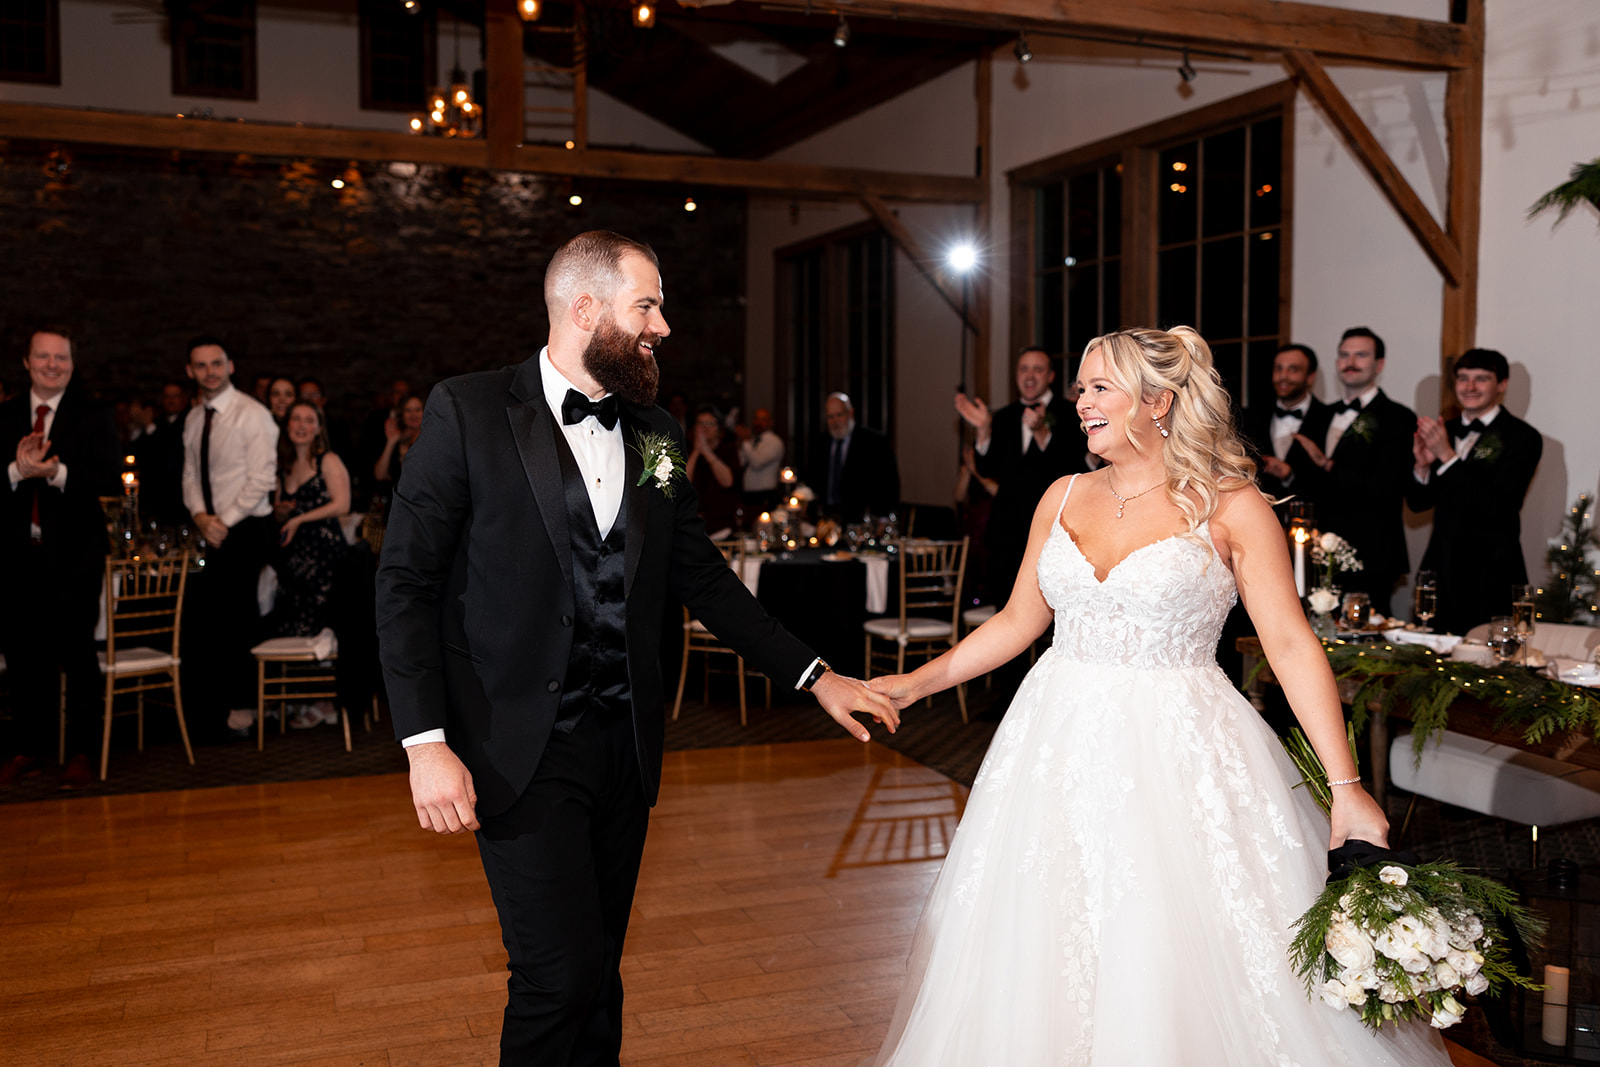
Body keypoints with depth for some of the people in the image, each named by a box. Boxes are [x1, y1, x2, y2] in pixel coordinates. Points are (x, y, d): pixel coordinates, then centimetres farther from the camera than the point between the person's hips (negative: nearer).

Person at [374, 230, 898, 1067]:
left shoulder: (655, 432, 7)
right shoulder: (468, 412, -7)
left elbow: (702, 579, 13)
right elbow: (406, 581, -7)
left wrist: (814, 677, 9)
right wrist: (425, 743, -15)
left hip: (625, 740, 5)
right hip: (522, 747, -4)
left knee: (599, 965, 13)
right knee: (560, 971, -6)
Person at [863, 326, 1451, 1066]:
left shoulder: (1231, 508, -5)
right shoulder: (1063, 499, 8)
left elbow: (1292, 647, -8)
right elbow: (1017, 622, 13)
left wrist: (1346, 786, -12)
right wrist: (916, 684, 8)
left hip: (1179, 754, -4)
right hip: (1063, 745, 4)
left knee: (1178, 962, 0)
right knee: (1047, 953, 9)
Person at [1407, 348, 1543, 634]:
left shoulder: (1523, 437, -5)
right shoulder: (1444, 431, 12)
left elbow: (1499, 507, -18)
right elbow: (1418, 503, 12)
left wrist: (1448, 456, -20)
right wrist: (1422, 465, -9)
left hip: (1490, 578, -5)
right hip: (1441, 568, 5)